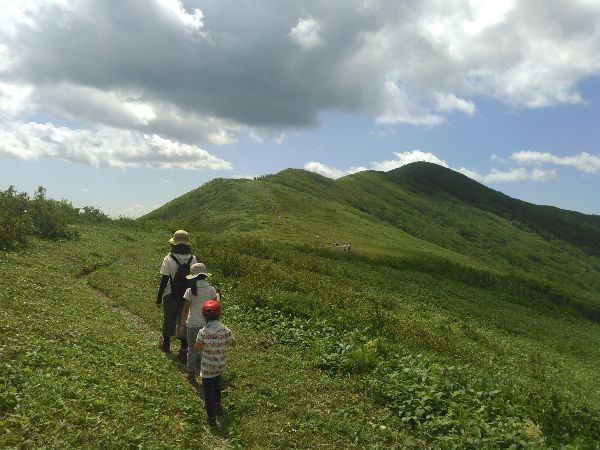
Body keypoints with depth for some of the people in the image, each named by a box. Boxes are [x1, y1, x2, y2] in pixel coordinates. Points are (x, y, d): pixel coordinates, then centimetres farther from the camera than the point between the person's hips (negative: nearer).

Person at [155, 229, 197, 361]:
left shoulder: (168, 259, -15)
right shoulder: (193, 259, -6)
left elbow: (164, 281, -14)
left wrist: (158, 298, -4)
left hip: (170, 297, -1)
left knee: (169, 320, 18)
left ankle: (166, 344, 39)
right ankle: (184, 349, 8)